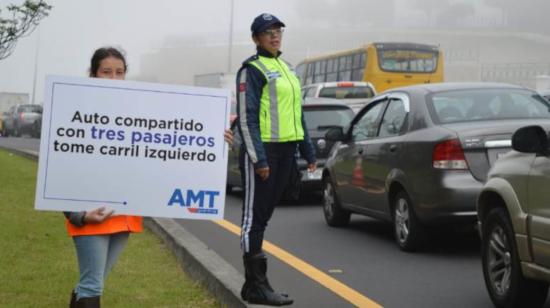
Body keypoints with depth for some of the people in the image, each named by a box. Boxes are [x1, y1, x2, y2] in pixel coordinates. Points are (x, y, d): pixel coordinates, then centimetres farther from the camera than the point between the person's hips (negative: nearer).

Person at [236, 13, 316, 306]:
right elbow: (246, 117, -13)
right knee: (254, 216, -3)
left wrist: (308, 150, 18)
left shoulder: (285, 68, 18)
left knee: (264, 215, 12)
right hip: (262, 150, -8)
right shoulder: (252, 69, -7)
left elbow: (297, 113, 22)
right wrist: (258, 158, -19)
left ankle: (253, 283, 18)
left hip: (285, 150, 8)